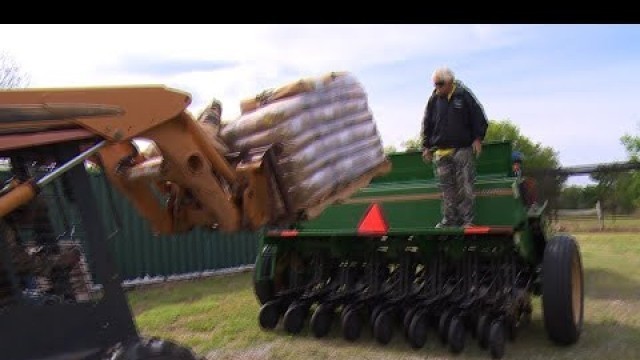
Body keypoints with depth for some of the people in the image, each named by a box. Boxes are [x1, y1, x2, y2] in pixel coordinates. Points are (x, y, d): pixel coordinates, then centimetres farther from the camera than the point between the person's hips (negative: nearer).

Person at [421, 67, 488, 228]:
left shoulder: (464, 95, -2)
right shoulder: (434, 100, 6)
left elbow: (479, 118, 3)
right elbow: (427, 125, 14)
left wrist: (477, 138, -4)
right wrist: (426, 146, 12)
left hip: (463, 149, -3)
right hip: (440, 151, 3)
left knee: (465, 186, -1)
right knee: (447, 188, 7)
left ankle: (467, 220, 6)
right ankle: (450, 219, 15)